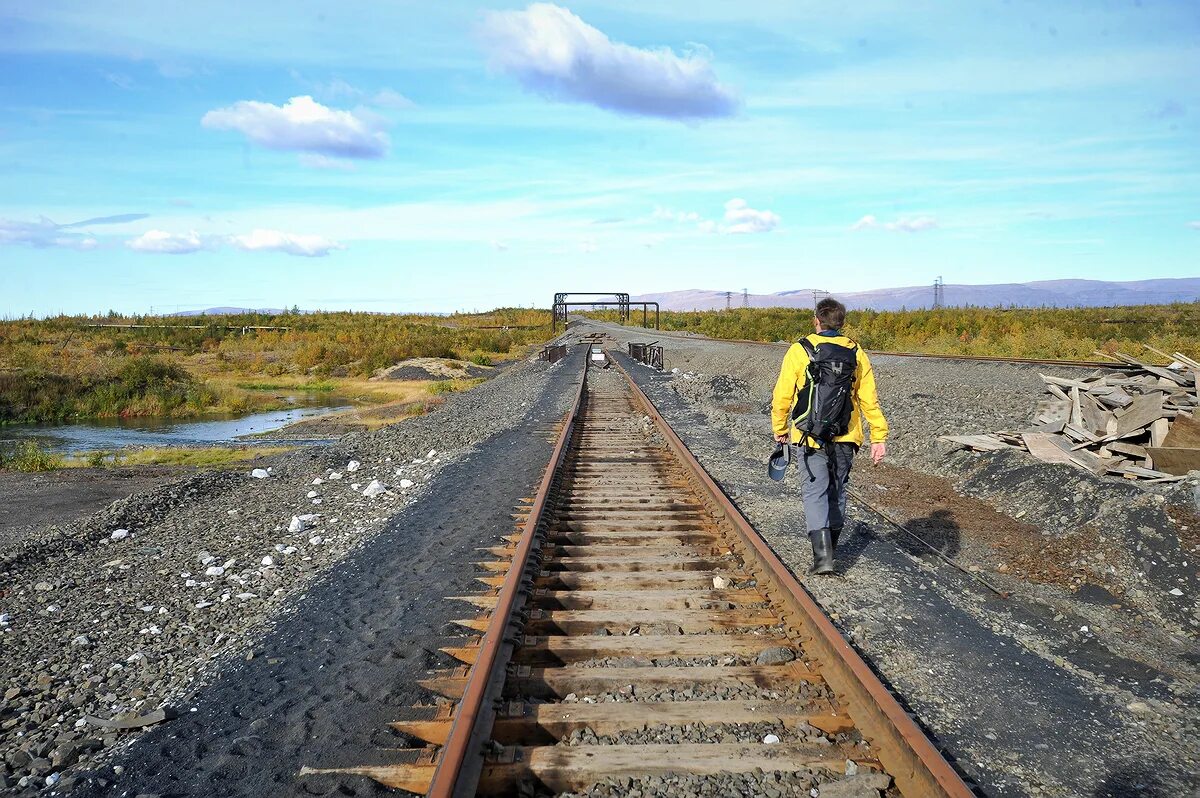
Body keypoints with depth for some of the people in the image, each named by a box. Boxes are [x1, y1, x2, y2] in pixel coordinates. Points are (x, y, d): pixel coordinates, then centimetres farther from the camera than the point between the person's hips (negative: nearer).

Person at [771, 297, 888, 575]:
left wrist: (780, 429, 9)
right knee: (837, 491, 17)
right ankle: (829, 547, 30)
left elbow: (783, 396, -5)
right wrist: (879, 437, 6)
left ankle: (823, 555, -12)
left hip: (811, 437, -3)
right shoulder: (856, 354, 3)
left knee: (815, 492, 0)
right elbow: (870, 400, 1)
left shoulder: (799, 351, -7)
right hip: (845, 438, 4)